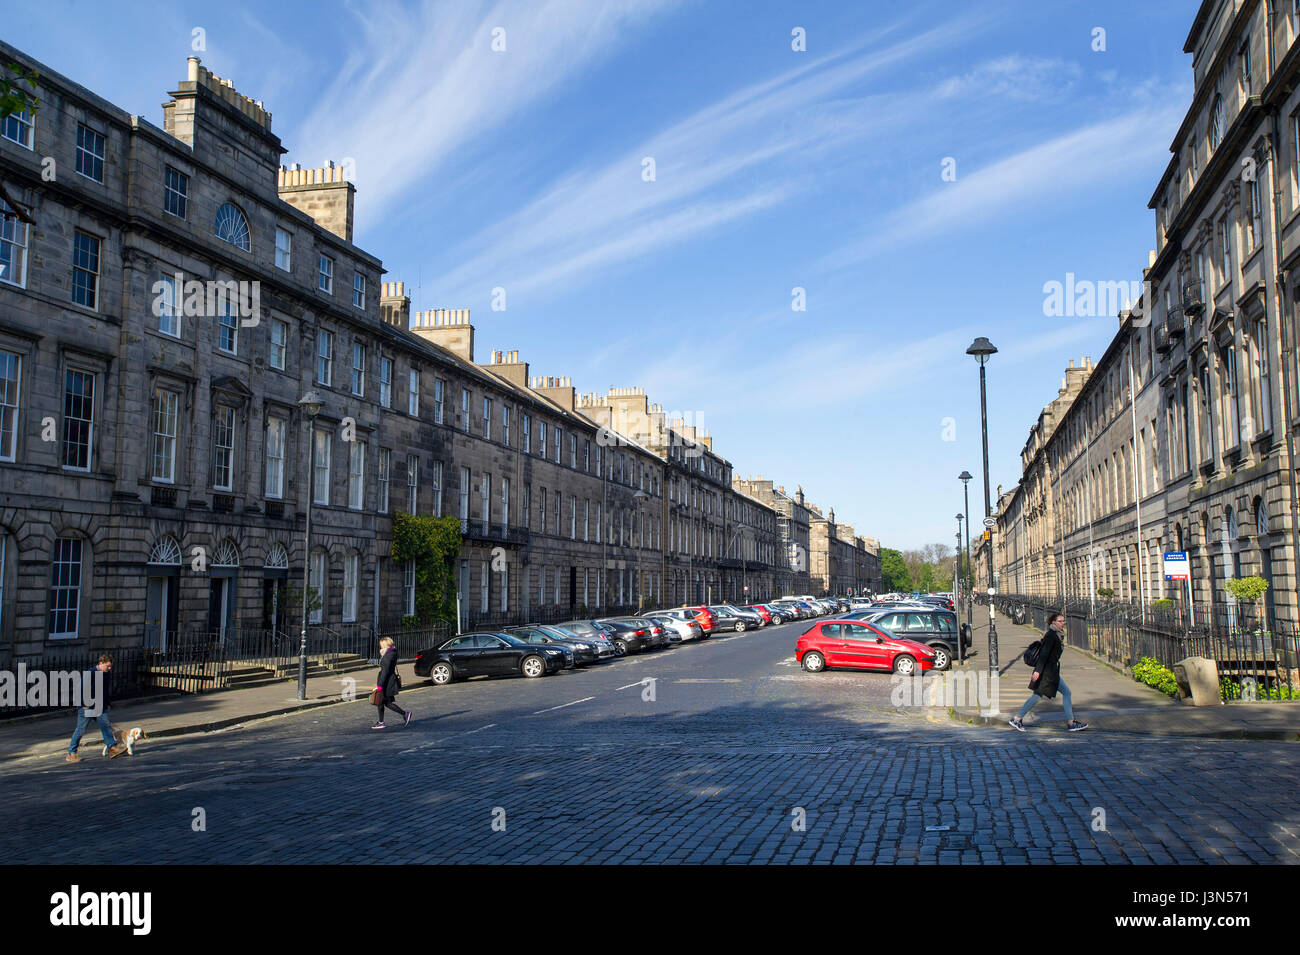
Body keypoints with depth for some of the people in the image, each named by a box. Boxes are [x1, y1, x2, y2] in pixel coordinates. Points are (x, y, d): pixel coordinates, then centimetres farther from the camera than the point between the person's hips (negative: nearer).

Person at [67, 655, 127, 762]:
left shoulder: (107, 674, 10)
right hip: (87, 707, -6)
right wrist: (85, 704, -17)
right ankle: (71, 754, 13)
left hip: (100, 708, 6)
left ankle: (112, 748, -12)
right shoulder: (90, 674, -14)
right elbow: (82, 689, -16)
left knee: (106, 726, -6)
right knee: (80, 729, 2)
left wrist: (108, 703, 20)